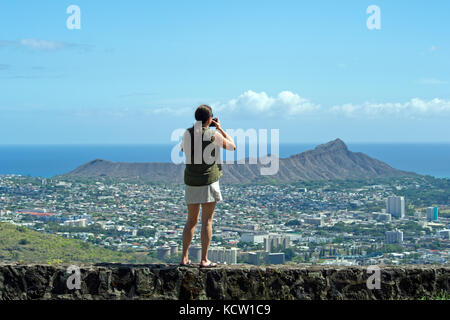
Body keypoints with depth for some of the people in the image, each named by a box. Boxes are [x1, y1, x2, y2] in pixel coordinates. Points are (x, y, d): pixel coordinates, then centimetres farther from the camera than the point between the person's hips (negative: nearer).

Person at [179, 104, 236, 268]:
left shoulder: (187, 133, 1)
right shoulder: (214, 135, -10)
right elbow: (232, 146, 6)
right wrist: (220, 128, 13)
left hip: (191, 181, 5)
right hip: (208, 180, -4)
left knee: (191, 220, 13)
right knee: (207, 221, -1)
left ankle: (184, 258, 11)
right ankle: (204, 260, -1)